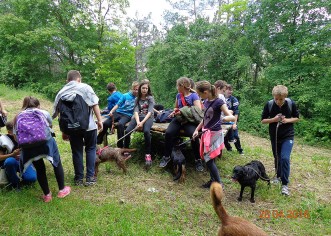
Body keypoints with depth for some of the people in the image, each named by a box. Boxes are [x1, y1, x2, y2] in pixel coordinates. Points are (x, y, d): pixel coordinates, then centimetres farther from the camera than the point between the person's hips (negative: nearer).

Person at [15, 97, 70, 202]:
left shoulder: (18, 117, 26)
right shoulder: (44, 113, 23)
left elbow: (16, 135, 20)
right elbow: (50, 126, 34)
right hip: (45, 141, -2)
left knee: (39, 168, 20)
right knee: (57, 163, 19)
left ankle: (47, 195, 29)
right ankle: (62, 190, 29)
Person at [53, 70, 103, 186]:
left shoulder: (61, 92, 7)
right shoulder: (85, 87, -3)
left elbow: (58, 112, 10)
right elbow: (94, 105, -10)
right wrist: (99, 120, -4)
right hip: (88, 125, -2)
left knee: (77, 151, 13)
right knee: (90, 149, 12)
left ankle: (79, 178, 20)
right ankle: (90, 177, 11)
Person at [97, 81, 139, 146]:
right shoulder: (125, 95, 3)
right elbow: (118, 104, 4)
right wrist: (111, 111, -7)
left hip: (127, 115, -2)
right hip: (118, 112, 2)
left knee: (120, 124, -35)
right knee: (105, 123, -16)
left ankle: (120, 145, -23)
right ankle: (98, 141, 6)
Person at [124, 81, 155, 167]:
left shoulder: (150, 98, 4)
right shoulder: (137, 99, 13)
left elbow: (150, 112, -8)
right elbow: (136, 111, -2)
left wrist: (142, 122, -21)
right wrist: (137, 122, -21)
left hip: (148, 117, -3)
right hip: (138, 117, 3)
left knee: (146, 131, -36)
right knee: (127, 131, -24)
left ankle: (148, 154, -29)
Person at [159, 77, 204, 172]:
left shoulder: (194, 95, -3)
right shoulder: (178, 95, 13)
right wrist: (175, 111, 6)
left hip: (190, 120, -4)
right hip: (179, 119, 4)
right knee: (168, 133, -24)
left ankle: (198, 159, -12)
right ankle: (167, 156, -4)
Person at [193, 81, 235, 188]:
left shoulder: (218, 102, -17)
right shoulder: (206, 101, 5)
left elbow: (232, 117, -21)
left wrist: (224, 118, -42)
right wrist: (197, 129, 16)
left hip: (214, 133, -7)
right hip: (206, 132, 8)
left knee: (209, 160, -6)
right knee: (209, 159, 12)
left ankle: (219, 184, 7)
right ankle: (213, 180, 26)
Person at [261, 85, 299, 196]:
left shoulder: (291, 104, -12)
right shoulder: (269, 105, -13)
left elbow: (297, 118, 1)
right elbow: (263, 120, -4)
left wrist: (287, 120, -19)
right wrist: (273, 119, -22)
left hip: (288, 136, -2)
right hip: (274, 136, 2)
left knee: (285, 158, -14)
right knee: (277, 158, 14)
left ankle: (285, 184, -2)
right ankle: (279, 176, 39)